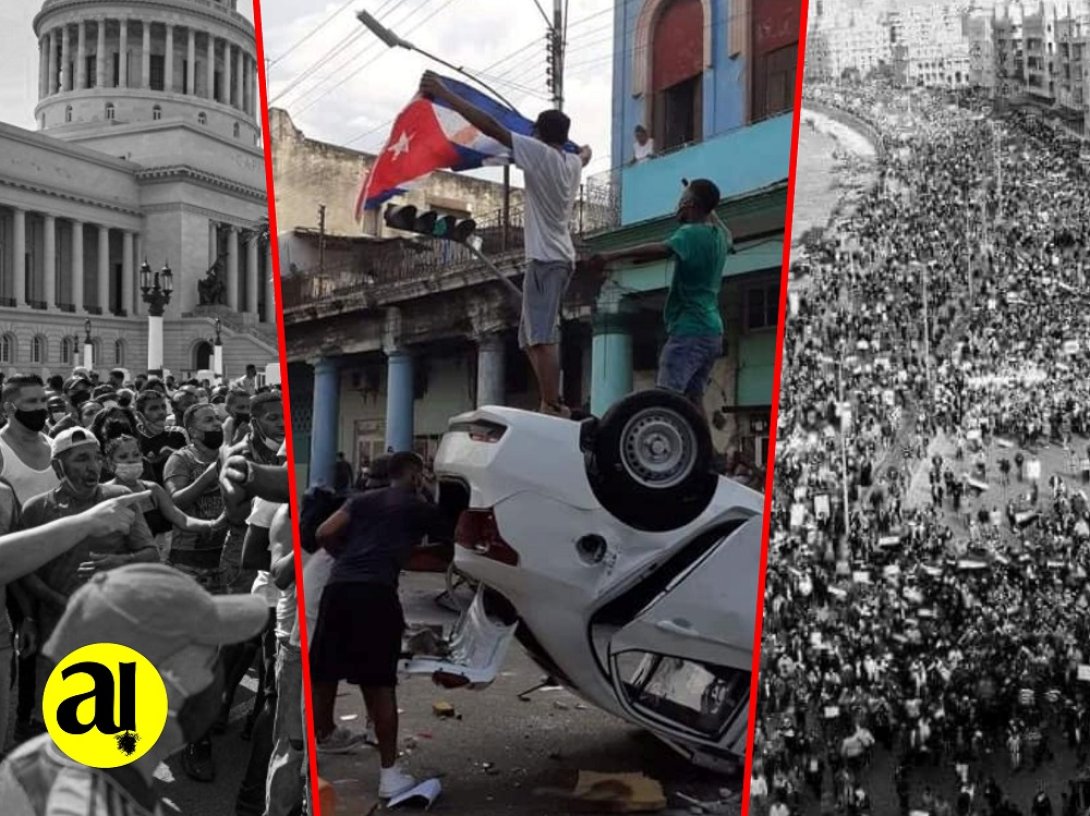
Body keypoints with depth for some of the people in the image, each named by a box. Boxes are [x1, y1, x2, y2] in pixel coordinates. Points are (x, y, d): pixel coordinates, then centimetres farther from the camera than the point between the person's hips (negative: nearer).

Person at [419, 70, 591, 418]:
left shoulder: (540, 153, -6)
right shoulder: (572, 162, 16)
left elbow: (491, 127, -12)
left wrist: (443, 93, -11)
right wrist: (586, 151, 68)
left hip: (545, 258, -9)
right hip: (559, 257, 9)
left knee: (542, 337, -16)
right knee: (532, 337, 11)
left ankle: (551, 407, -22)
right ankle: (553, 405, 8)